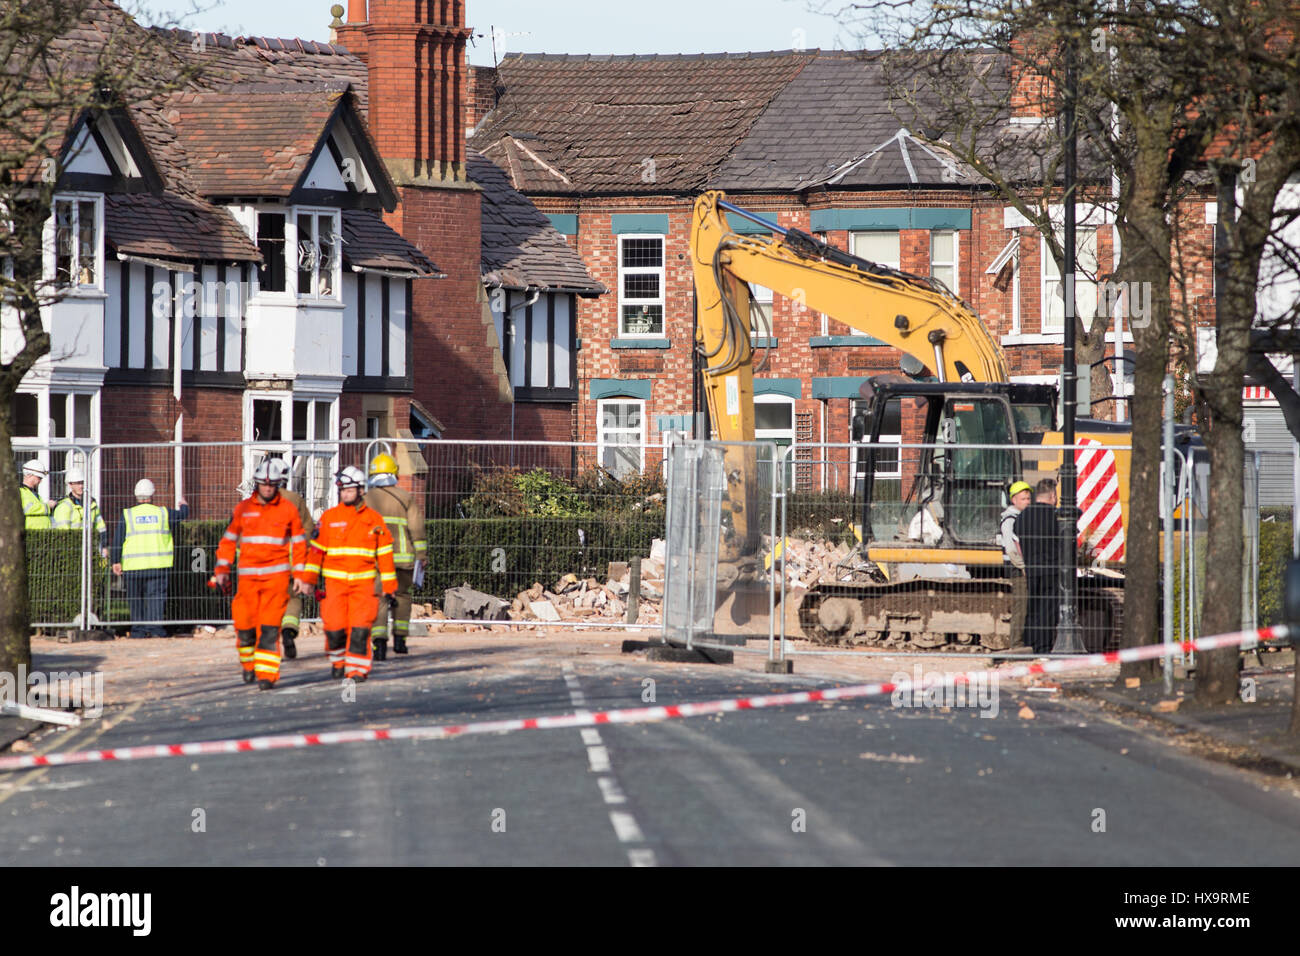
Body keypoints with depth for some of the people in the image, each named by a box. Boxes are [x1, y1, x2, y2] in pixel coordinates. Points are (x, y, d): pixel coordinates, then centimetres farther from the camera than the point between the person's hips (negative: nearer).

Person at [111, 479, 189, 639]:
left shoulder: (127, 515, 2)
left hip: (134, 566, 0)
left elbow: (118, 540, 0)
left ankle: (138, 629, 10)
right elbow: (183, 514, 22)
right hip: (159, 565, 0)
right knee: (156, 595, 1)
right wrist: (184, 505, 44)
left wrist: (116, 561, 5)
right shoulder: (163, 513, 5)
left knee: (136, 599, 10)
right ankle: (155, 627, -10)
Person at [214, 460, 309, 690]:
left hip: (277, 574, -2)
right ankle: (248, 664, 26)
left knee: (270, 625, -9)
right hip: (248, 575, 2)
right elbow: (228, 540, 12)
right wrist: (222, 570, 7)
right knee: (244, 622, 0)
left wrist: (299, 574, 4)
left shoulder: (288, 509, 3)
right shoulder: (243, 508, 6)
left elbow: (299, 542, 9)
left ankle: (267, 673, -8)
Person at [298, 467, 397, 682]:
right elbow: (316, 549, 7)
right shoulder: (329, 517, 6)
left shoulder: (374, 519, 7)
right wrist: (308, 580, 1)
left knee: (360, 628, -11)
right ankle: (337, 661, 20)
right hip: (335, 582, 0)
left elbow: (385, 553, 10)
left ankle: (357, 669, -5)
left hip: (364, 583, 0)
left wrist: (389, 585, 8)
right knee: (334, 627, -4)